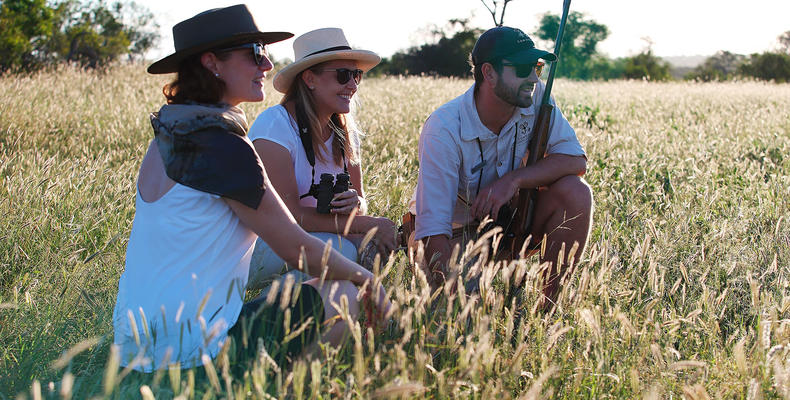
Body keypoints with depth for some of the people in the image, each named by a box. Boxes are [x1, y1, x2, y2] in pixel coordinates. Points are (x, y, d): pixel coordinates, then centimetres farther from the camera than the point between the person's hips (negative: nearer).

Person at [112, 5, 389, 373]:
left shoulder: (169, 135, 12)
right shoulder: (221, 145, -18)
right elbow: (296, 248, -10)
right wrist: (357, 273, 9)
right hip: (191, 348, -9)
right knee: (359, 297, 1)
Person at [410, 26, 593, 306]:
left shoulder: (535, 98, -12)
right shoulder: (443, 129, -26)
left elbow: (576, 159, -14)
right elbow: (433, 230, -30)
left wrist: (513, 180, -30)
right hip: (457, 233, -4)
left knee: (575, 191, -21)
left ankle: (549, 304, -11)